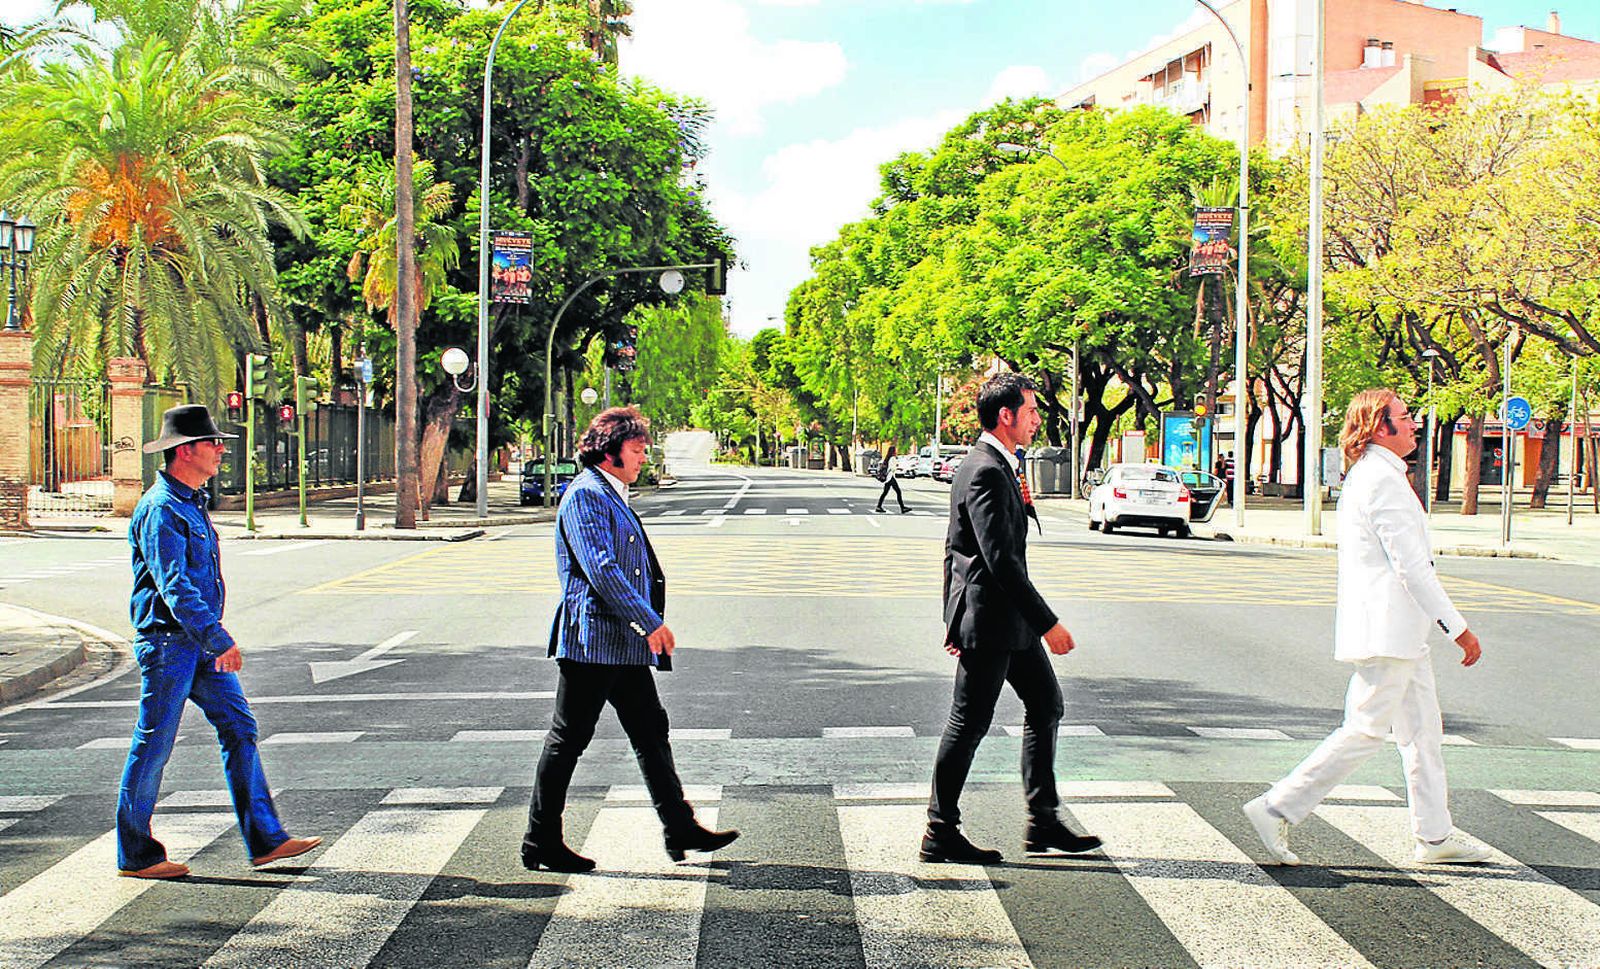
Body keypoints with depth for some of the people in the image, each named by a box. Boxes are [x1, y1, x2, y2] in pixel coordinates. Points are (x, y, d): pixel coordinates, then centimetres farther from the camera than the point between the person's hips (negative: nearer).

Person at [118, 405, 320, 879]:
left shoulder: (191, 502, 15)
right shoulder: (160, 510, -17)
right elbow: (174, 586, -25)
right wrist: (218, 639, -30)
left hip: (199, 642, 10)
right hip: (167, 641, -10)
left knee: (239, 728, 5)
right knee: (153, 747, 0)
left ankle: (264, 839, 7)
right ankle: (135, 855, 12)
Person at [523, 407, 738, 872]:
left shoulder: (612, 496, 18)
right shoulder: (585, 495, -13)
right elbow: (600, 568, -22)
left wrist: (649, 623, 22)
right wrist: (650, 622, -21)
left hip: (625, 643, 10)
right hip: (592, 640, -10)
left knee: (651, 732, 10)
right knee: (568, 740, -1)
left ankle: (680, 829, 14)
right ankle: (541, 842, 8)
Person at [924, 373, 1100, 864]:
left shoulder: (991, 467, 13)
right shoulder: (986, 473, -20)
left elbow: (953, 547, 19)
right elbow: (1000, 560, -25)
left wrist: (954, 617, 22)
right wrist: (1048, 623, -22)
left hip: (1009, 620, 11)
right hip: (990, 619, -11)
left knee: (1046, 704, 14)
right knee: (969, 724, -1)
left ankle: (1043, 821, 20)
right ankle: (940, 833, 10)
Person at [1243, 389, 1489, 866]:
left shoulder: (1368, 477, 16)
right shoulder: (1382, 481, -16)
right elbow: (1411, 566, -19)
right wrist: (1459, 628, -15)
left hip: (1402, 632, 11)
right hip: (1386, 630, -11)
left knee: (1423, 729, 13)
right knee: (1366, 730, -7)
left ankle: (1435, 836, 20)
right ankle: (1277, 809, -4)